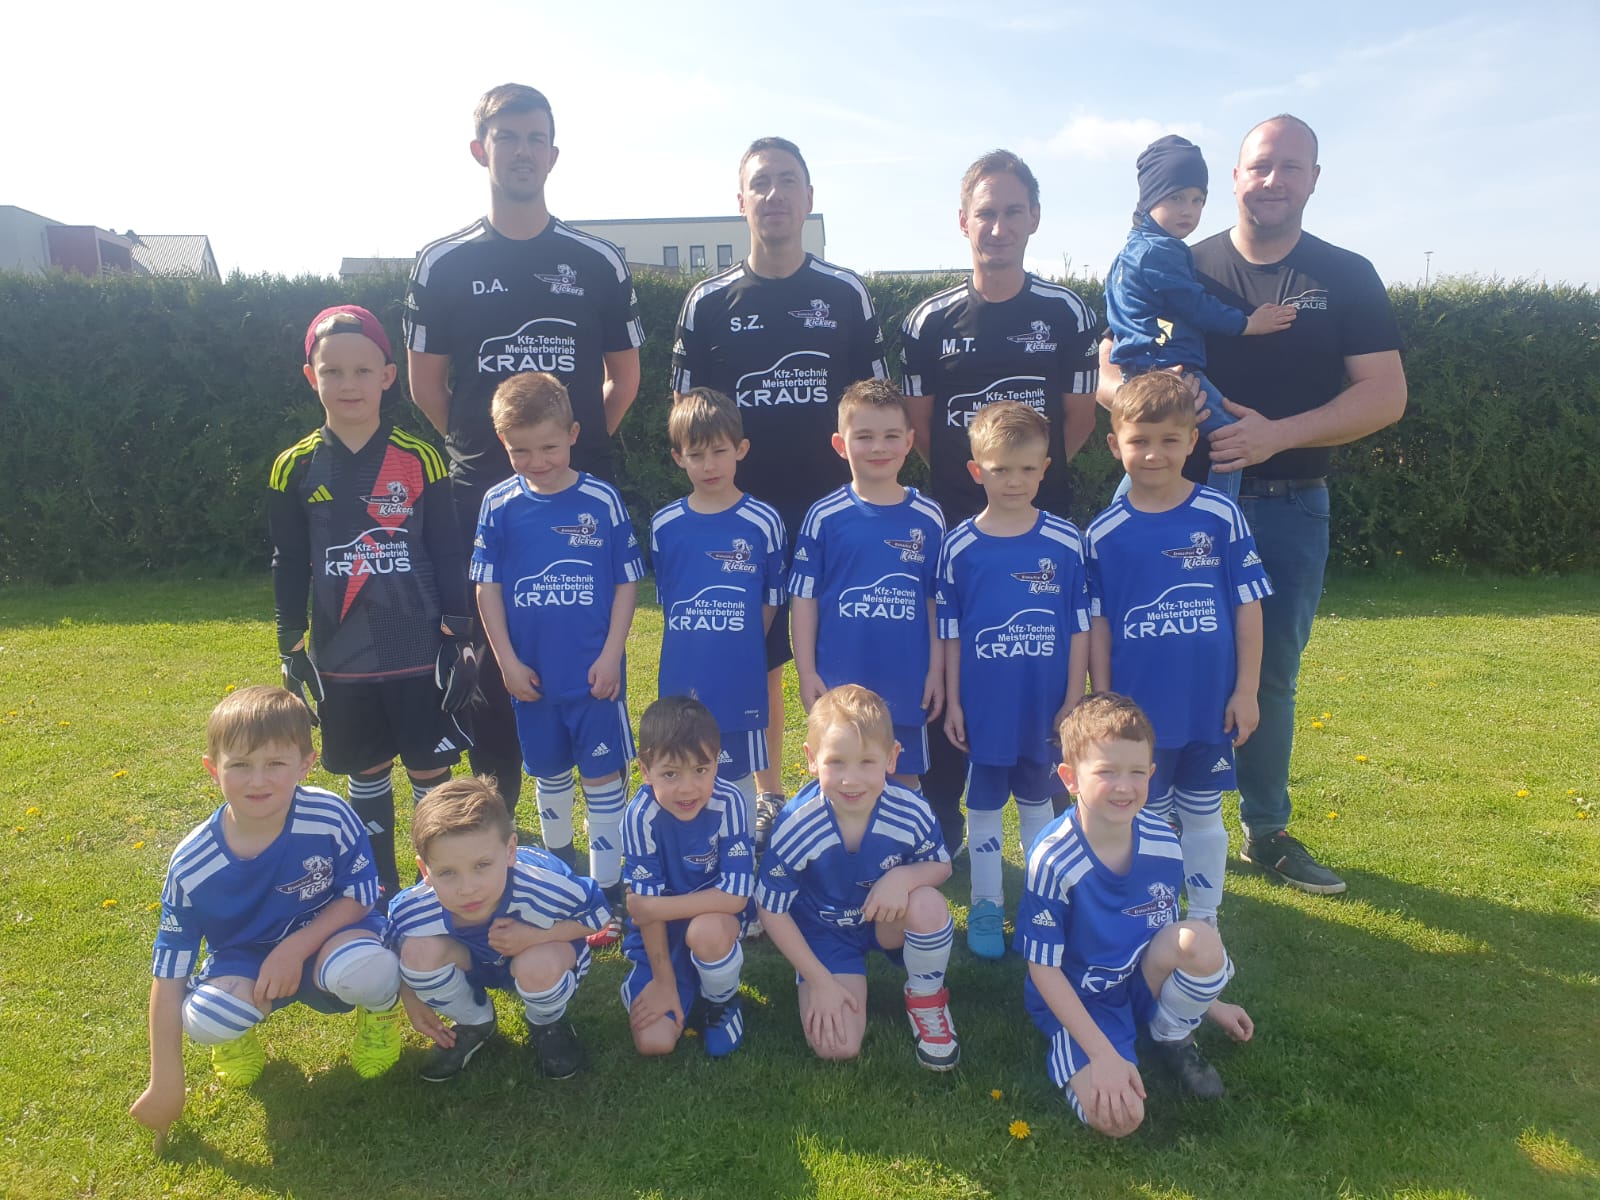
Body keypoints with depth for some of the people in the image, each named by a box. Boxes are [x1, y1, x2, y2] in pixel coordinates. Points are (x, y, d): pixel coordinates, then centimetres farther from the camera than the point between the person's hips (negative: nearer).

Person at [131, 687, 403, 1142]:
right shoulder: (191, 864, -18)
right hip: (245, 961, 2)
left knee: (368, 972, -36)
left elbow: (359, 897, -9)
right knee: (203, 1019, -30)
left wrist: (296, 947, -24)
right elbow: (169, 973, -10)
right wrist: (165, 1084, -6)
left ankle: (381, 1005, 4)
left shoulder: (330, 817, -24)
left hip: (323, 940, -2)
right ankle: (241, 1024, 9)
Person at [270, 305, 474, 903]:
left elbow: (447, 555, -1)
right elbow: (288, 565, 6)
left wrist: (459, 638, -3)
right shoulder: (296, 467, 0)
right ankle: (380, 887, 31)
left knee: (431, 773, 6)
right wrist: (291, 651, 7)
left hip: (419, 654, -2)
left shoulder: (419, 460, -4)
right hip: (342, 661, 2)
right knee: (366, 776, 14)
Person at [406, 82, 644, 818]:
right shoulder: (443, 263, 5)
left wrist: (581, 445, 6)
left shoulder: (597, 262, 5)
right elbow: (424, 380, 8)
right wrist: (476, 449, 5)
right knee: (491, 653, 6)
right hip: (481, 491, 0)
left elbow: (624, 374, 10)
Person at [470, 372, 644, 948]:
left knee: (602, 775, 4)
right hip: (532, 673, 2)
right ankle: (559, 861, 40)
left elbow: (627, 582, -4)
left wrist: (611, 655, -9)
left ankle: (607, 888, 15)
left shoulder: (602, 501, -8)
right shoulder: (499, 506, -3)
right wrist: (507, 661, -3)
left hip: (595, 672, -2)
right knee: (549, 772, 18)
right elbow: (487, 587, 1)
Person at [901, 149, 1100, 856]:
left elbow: (1079, 419, 7)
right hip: (954, 523, 1)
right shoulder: (930, 321, 3)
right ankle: (939, 828, 17)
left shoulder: (1068, 315, 3)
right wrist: (971, 477, 2)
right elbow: (918, 425, 7)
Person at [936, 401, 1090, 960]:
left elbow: (1080, 625, 0)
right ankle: (986, 907, 26)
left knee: (1037, 801, 16)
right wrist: (951, 701, -1)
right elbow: (949, 630, 0)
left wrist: (1075, 698, -2)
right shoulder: (959, 545, -5)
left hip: (1045, 705, 1)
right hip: (983, 706, 0)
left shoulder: (1066, 541, -4)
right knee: (983, 806, 11)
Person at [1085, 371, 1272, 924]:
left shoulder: (1221, 516, -6)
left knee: (1202, 815, 14)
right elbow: (1097, 625, 1)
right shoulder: (1103, 534, -4)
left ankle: (1204, 921, 31)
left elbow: (1247, 606, -2)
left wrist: (1246, 690, -3)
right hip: (1139, 709, 0)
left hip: (1211, 706, 0)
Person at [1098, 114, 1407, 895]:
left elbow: (1386, 394, -3)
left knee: (1271, 676, 11)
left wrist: (1279, 434, -18)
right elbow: (1108, 374, 0)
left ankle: (1267, 831, 27)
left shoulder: (1347, 278, 4)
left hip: (1291, 509, 1)